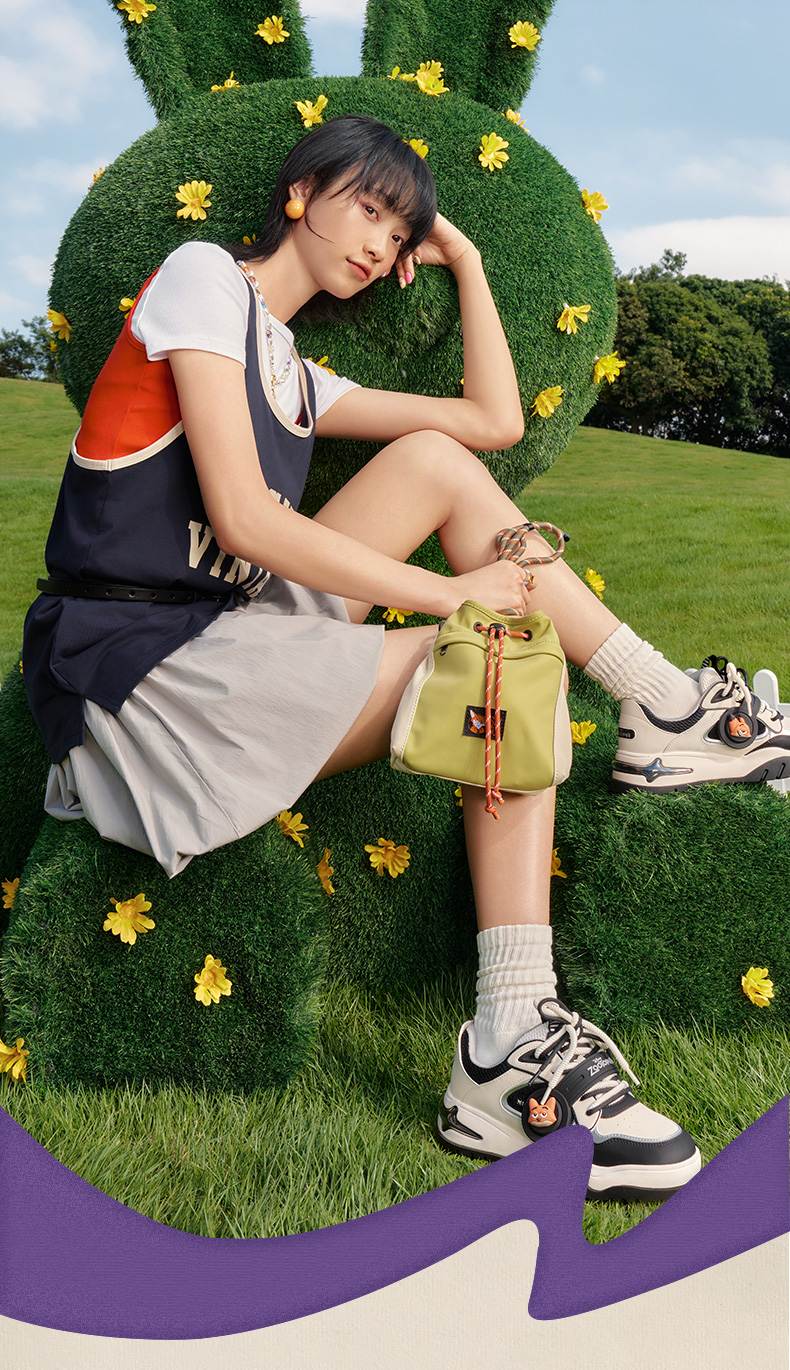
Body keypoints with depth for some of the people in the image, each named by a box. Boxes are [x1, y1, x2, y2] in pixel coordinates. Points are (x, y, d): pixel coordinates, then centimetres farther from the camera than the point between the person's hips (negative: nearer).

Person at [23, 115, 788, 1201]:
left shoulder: (297, 379, 22)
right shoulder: (203, 276, -2)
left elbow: (498, 423, 19)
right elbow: (243, 518, -15)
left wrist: (463, 259, 22)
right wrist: (447, 591, -12)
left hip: (227, 642, 8)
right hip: (135, 659, -8)